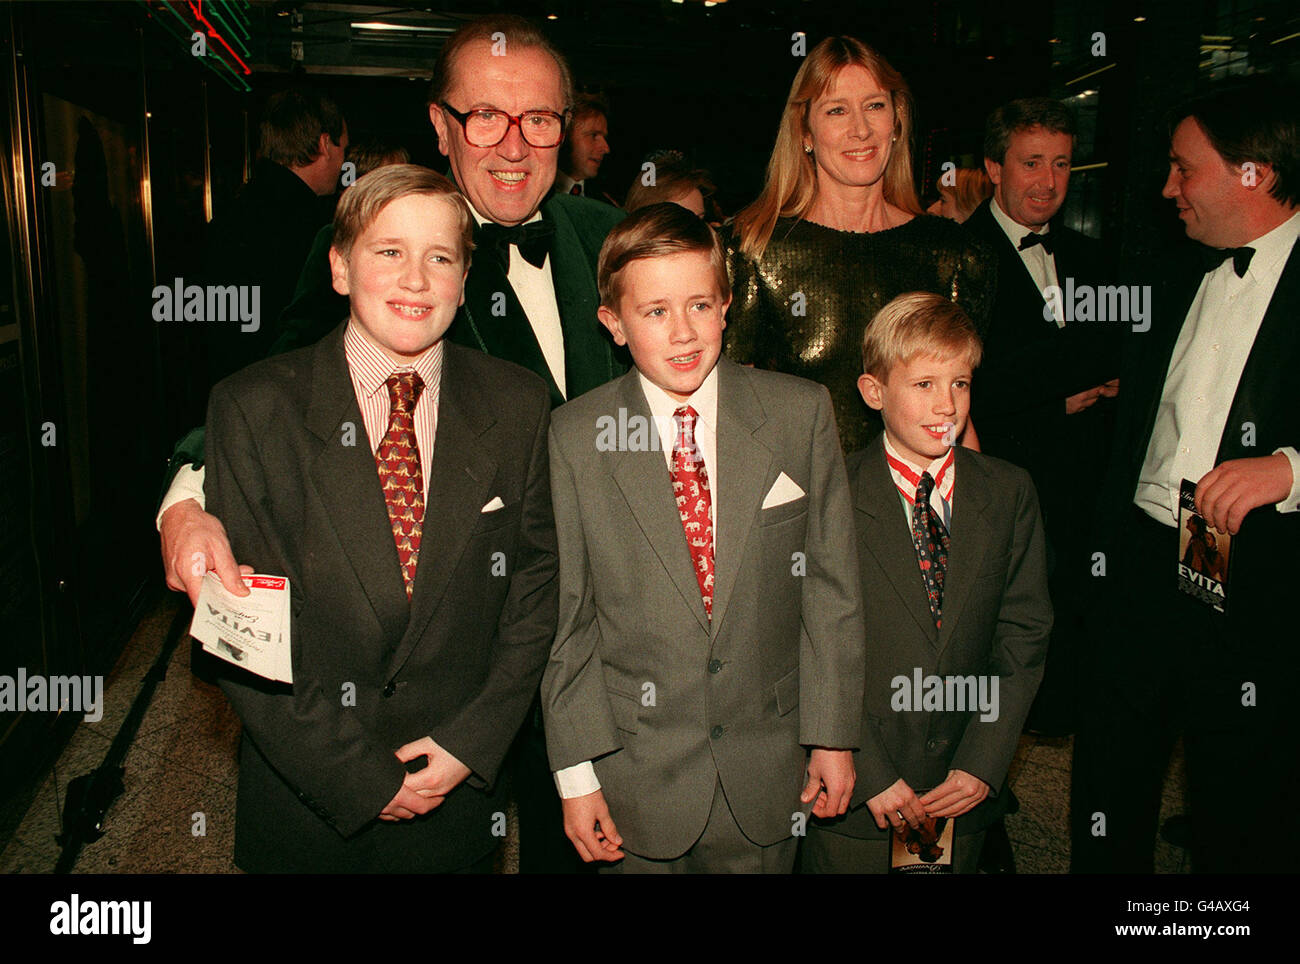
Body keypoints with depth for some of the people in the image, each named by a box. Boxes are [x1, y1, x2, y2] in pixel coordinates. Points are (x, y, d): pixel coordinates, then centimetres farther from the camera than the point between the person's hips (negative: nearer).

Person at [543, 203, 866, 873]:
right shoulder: (573, 438, -8)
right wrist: (576, 772, -6)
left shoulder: (801, 414, -6)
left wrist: (833, 735, 0)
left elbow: (831, 586, -2)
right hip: (640, 777, -1)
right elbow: (565, 617, -5)